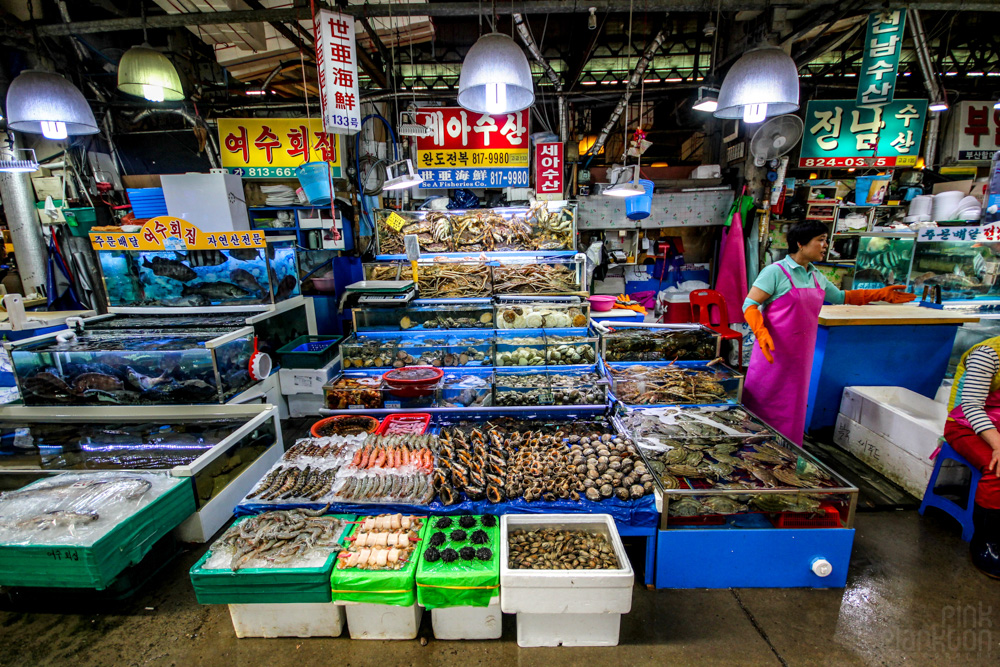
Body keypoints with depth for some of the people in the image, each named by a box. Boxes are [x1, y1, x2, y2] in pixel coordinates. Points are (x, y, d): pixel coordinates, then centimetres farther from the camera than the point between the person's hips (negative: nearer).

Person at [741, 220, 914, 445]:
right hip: (774, 354, -7)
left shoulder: (817, 277, 13)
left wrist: (881, 294, 26)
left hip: (800, 356, 7)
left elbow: (840, 296, 31)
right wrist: (762, 333, -29)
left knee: (792, 409, 13)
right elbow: (749, 304, -15)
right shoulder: (776, 272, -11)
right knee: (763, 405, 1)